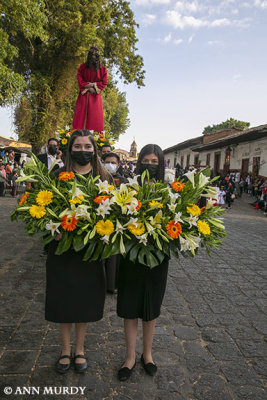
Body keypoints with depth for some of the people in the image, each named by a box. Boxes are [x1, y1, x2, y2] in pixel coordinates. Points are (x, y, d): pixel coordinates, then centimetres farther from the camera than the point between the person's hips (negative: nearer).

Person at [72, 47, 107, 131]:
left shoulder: (102, 69, 8)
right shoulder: (83, 67, 9)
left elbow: (104, 83, 3)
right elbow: (80, 80, 3)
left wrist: (93, 85, -9)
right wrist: (88, 87, -10)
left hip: (95, 96, 0)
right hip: (84, 96, 0)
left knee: (95, 117, -5)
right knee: (81, 115, -6)